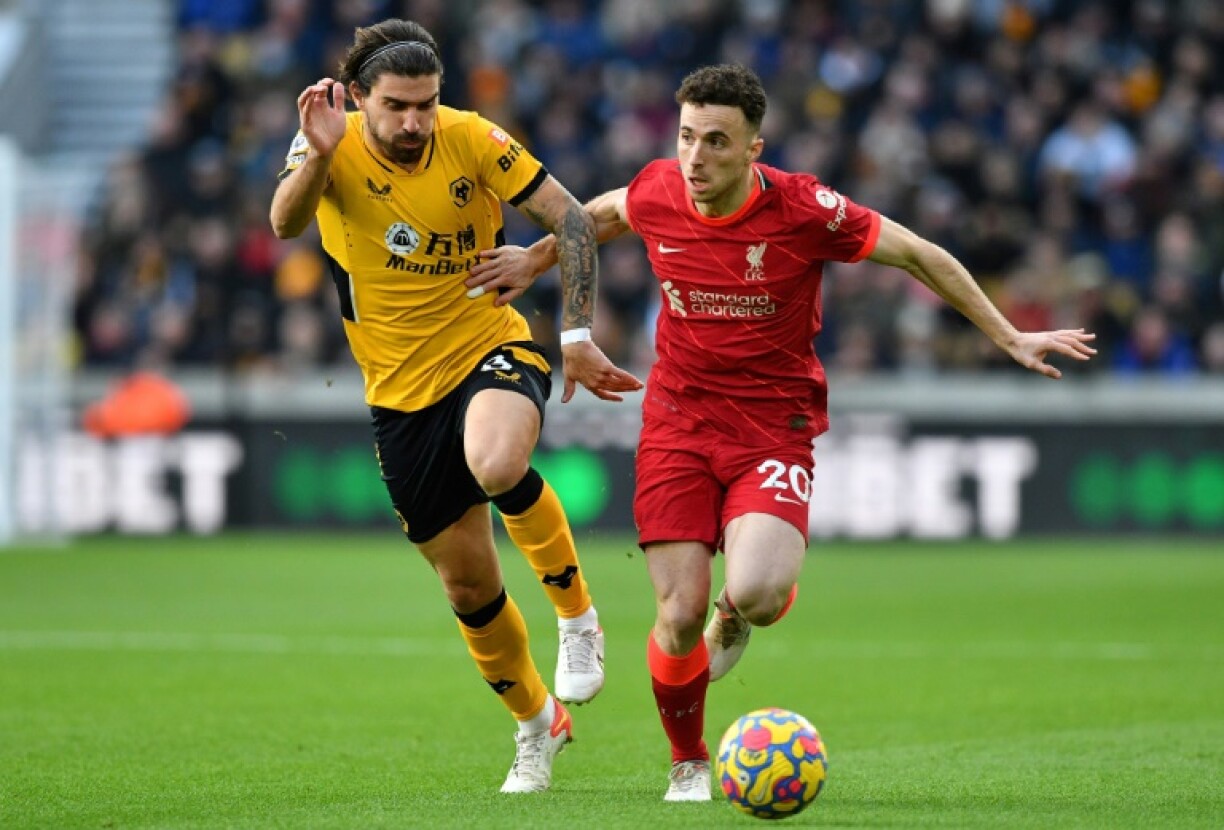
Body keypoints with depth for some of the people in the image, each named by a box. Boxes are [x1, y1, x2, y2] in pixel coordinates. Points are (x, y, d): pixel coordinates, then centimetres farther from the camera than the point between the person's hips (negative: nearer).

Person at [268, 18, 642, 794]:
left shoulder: (474, 141, -12)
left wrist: (577, 334, -13)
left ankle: (576, 609, -12)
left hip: (492, 349, -2)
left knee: (496, 465, -38)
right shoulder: (332, 149, -10)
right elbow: (285, 221, -27)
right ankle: (537, 723, 34)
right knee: (468, 585, 8)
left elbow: (572, 220, -7)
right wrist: (318, 153, -44)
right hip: (401, 391, 3)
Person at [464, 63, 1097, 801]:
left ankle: (738, 614, 15)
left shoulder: (803, 209, -16)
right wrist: (538, 259, 28)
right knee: (680, 616, -7)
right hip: (679, 421, 2)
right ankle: (688, 765, 21)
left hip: (775, 427, -2)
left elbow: (920, 256, -4)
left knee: (754, 596, -26)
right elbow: (605, 213, 20)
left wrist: (1009, 338, -1)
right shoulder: (656, 194, -7)